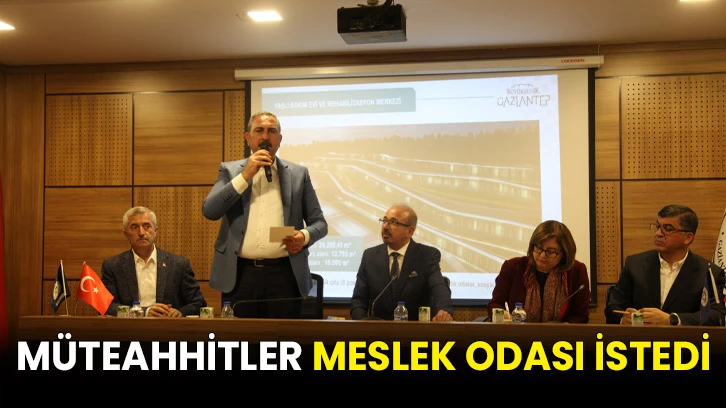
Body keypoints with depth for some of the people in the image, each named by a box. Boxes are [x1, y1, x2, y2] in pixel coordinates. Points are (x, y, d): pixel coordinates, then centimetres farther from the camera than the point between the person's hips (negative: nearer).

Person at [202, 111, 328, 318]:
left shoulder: (298, 174, 9)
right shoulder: (230, 170, 9)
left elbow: (319, 222, 11)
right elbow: (209, 211, -4)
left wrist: (305, 236, -12)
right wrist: (245, 176, -10)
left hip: (284, 275, 0)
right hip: (239, 275, 0)